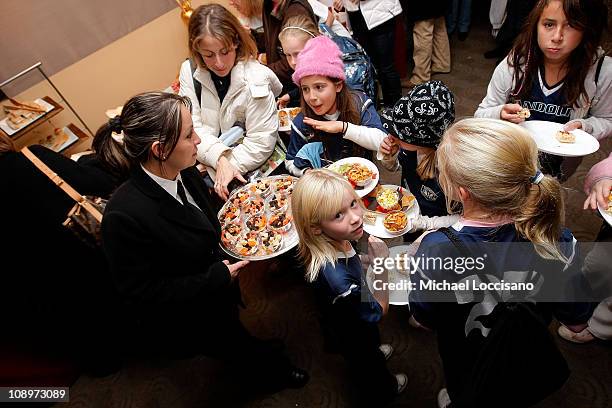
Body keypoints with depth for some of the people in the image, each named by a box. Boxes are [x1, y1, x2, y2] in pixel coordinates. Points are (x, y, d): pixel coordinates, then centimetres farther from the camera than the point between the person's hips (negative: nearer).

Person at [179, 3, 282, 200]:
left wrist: (229, 165, -21)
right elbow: (193, 127, -11)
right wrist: (220, 159, -27)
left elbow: (261, 142, -16)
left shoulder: (256, 79, -18)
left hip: (254, 169, -4)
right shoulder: (189, 71, -6)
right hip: (210, 163, 4)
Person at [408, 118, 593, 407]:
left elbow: (424, 321, -19)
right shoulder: (559, 244, -32)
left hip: (464, 365, -2)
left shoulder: (435, 250, -40)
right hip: (530, 367, 3)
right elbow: (576, 323, -13)